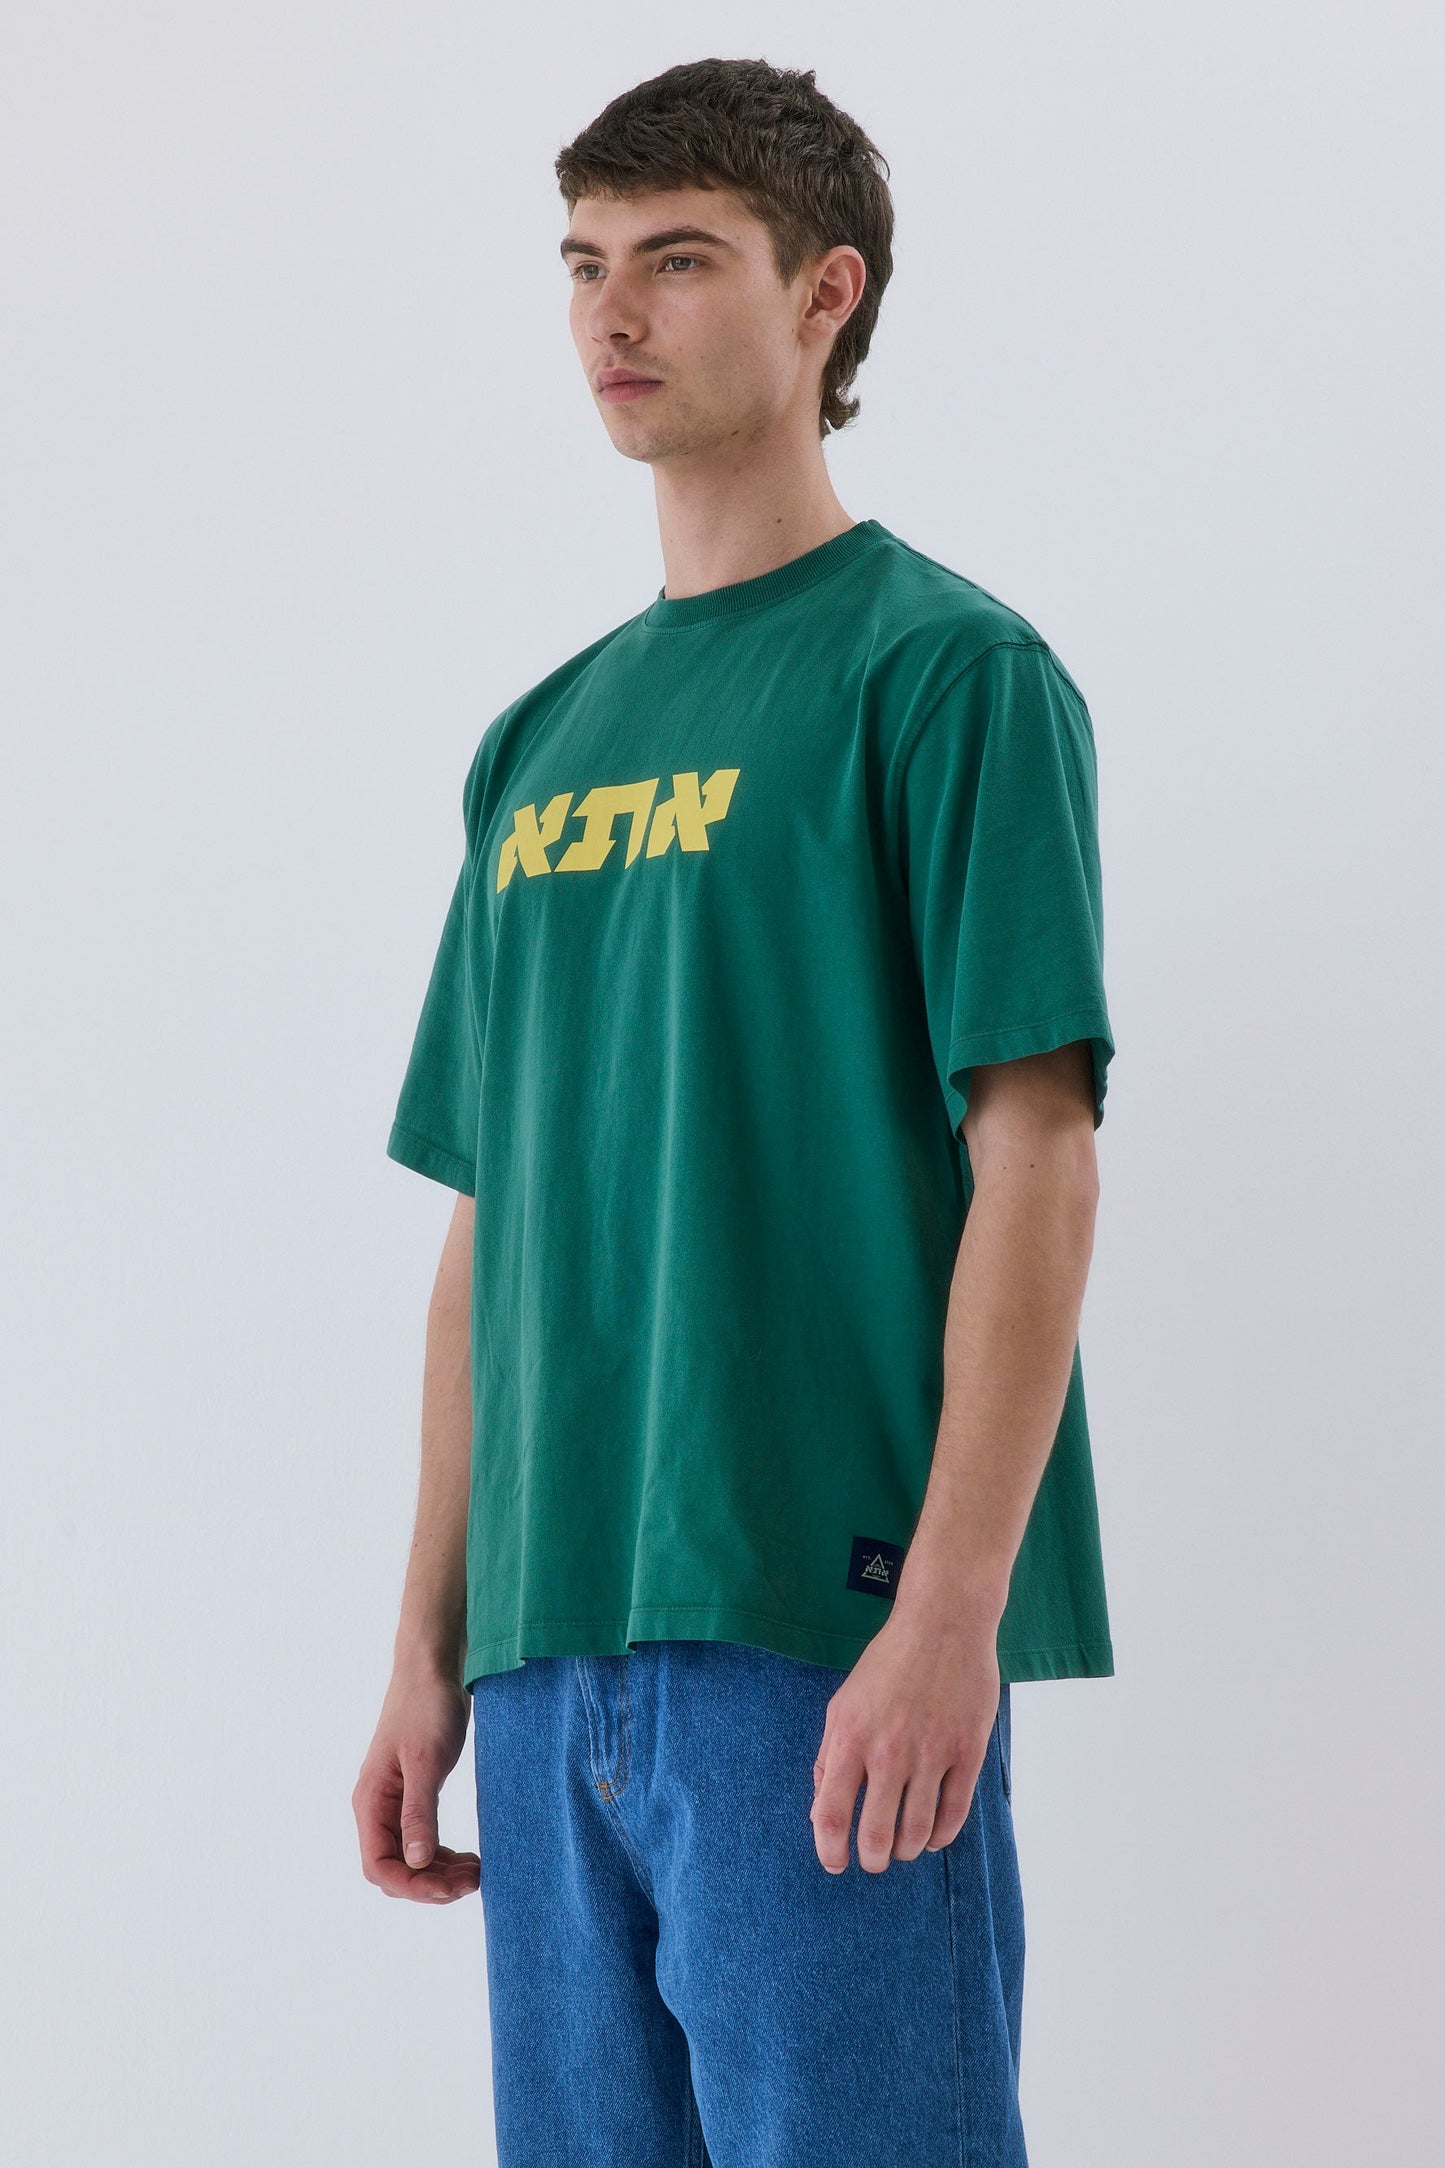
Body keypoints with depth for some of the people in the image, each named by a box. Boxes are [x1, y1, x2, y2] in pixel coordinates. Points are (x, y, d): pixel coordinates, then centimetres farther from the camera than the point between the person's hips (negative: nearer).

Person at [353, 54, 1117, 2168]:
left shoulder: (942, 670, -3)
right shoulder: (544, 738, 17)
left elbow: (1034, 1153, -10)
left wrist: (951, 1613, -18)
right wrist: (431, 1649, 13)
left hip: (826, 1643, -6)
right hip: (558, 1658, 7)